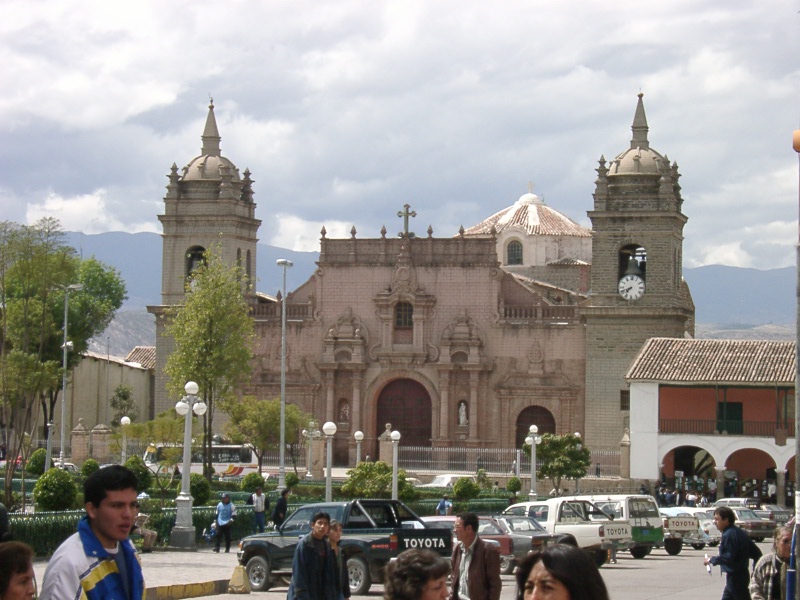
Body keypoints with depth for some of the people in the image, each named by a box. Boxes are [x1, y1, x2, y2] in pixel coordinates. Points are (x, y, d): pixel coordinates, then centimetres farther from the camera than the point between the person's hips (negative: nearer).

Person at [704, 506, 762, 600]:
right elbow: (756, 552, 13)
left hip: (735, 577, -10)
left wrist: (712, 560, -13)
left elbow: (728, 558, -26)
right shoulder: (740, 533, 12)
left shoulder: (728, 535, -18)